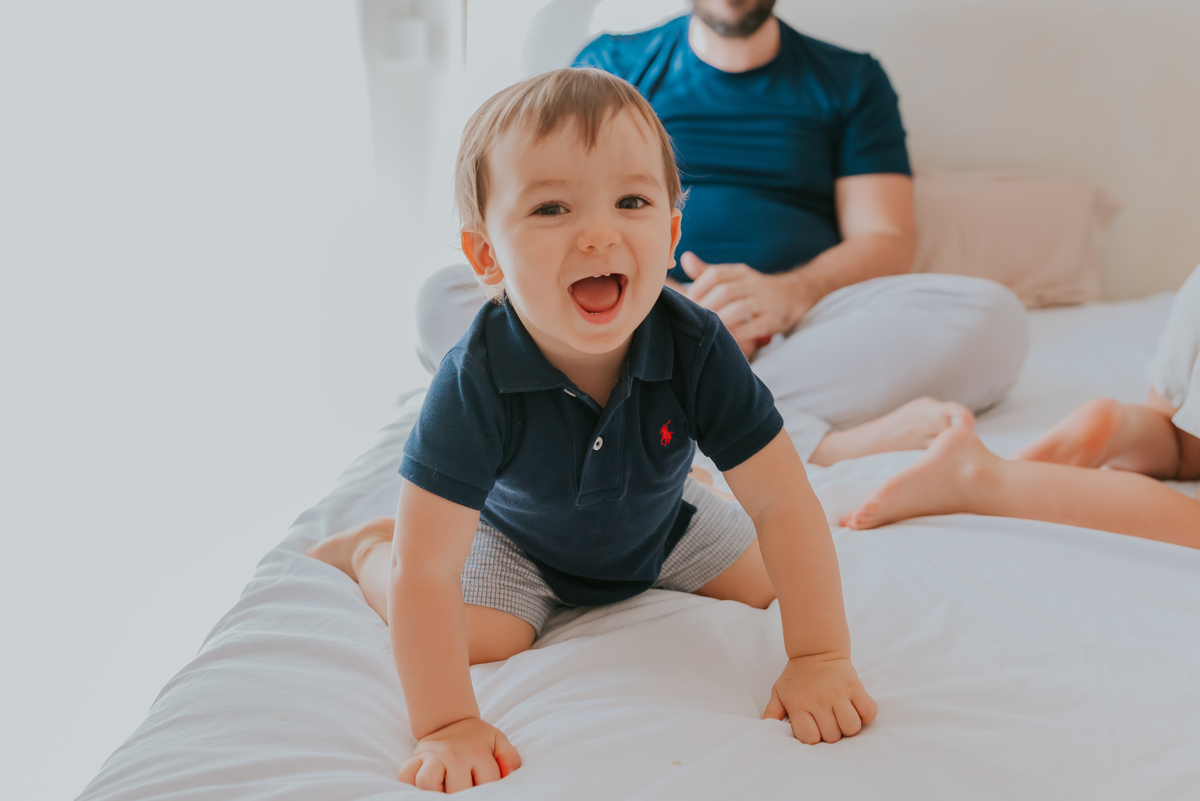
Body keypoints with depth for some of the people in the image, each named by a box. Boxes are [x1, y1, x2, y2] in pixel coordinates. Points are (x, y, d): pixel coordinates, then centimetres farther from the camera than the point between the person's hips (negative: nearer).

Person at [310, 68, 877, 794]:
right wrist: (448, 725, -43)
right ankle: (366, 548, 11)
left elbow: (783, 502, -29)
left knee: (764, 582, 5)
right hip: (521, 542, -3)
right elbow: (427, 573, -39)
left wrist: (821, 661, -34)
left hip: (657, 526, 3)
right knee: (479, 639, -21)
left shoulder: (697, 349, -34)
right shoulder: (476, 384, -41)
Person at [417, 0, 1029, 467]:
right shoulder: (611, 67, 17)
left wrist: (788, 294, -17)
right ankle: (818, 447, -39)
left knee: (991, 316, -25)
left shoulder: (851, 82, 17)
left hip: (793, 333, 0)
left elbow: (887, 240, 7)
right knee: (446, 298, -28)